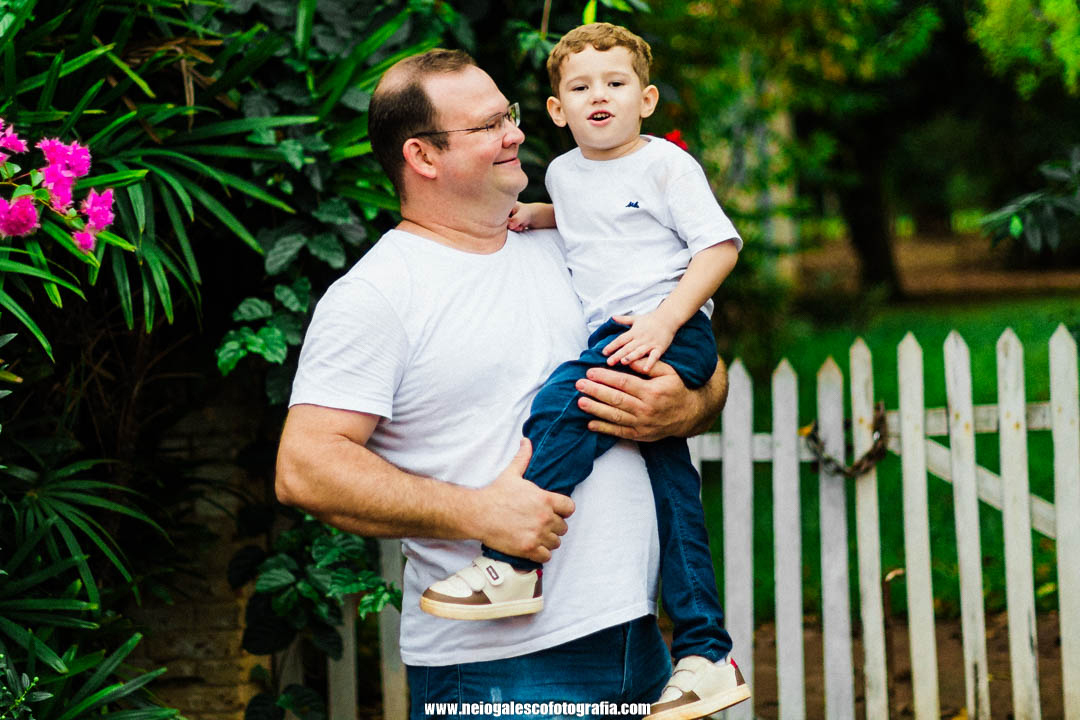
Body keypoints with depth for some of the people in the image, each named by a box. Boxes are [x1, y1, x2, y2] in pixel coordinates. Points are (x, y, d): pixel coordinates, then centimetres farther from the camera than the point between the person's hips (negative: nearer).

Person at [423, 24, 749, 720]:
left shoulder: (666, 163, -2)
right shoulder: (564, 172, 19)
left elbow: (720, 244, -10)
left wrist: (666, 320, -20)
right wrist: (531, 215, 23)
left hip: (674, 333, -7)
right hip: (614, 342, 8)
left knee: (564, 399, -27)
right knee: (669, 482, 5)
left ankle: (512, 564, -25)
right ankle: (708, 657, 6)